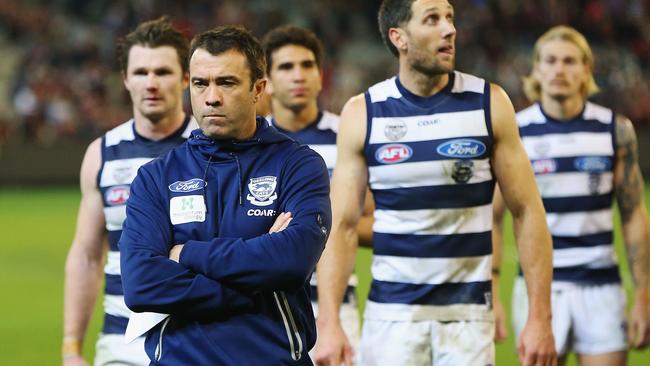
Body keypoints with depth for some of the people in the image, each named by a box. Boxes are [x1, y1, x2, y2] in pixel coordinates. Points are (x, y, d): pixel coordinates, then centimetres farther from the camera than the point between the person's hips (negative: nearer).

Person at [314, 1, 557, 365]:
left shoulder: (489, 103, -1)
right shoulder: (363, 113, -1)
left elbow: (528, 212, 0)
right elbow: (342, 226, -1)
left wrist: (540, 318, -6)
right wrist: (329, 323, -11)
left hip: (468, 314, 0)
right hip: (390, 312, 0)